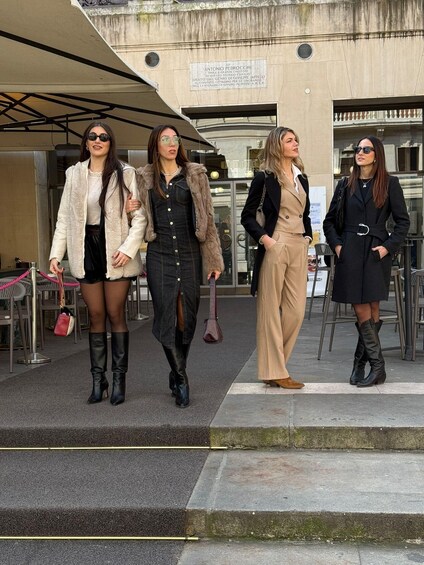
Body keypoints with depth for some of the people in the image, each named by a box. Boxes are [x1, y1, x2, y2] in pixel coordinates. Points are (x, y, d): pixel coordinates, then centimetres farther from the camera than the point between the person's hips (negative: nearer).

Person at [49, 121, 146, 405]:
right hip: (87, 249, 3)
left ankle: (119, 380, 7)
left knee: (115, 314, 0)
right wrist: (56, 253, 1)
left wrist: (128, 248, -15)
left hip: (115, 250, -3)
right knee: (96, 315, 5)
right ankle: (98, 380, 10)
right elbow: (64, 217, 8)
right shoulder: (75, 174, 8)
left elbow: (139, 216, -4)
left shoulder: (125, 173, -1)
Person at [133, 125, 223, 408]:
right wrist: (132, 209, -2)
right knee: (166, 315, -7)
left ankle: (176, 373, 21)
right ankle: (181, 379, -3)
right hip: (159, 254, 0)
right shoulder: (145, 178, 9)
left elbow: (208, 217, 5)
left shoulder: (195, 174, 6)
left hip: (189, 253, 0)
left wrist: (214, 258, 1)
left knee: (187, 317, 4)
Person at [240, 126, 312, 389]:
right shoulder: (265, 177, -1)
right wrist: (265, 239, -13)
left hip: (299, 248, 7)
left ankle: (275, 365, 15)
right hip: (275, 246, -6)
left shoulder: (302, 178, 18)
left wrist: (307, 239, 12)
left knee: (296, 310, 3)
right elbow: (248, 216, -2)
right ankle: (274, 372, 4)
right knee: (271, 310, -1)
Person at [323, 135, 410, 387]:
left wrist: (388, 247, -9)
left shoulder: (390, 183, 4)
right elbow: (330, 220, 14)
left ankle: (360, 363, 11)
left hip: (377, 254, -1)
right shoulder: (345, 185, 11)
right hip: (350, 253, 2)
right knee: (361, 311, -4)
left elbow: (403, 221, 3)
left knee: (372, 310, 0)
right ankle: (378, 367, 4)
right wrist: (336, 245, 0)